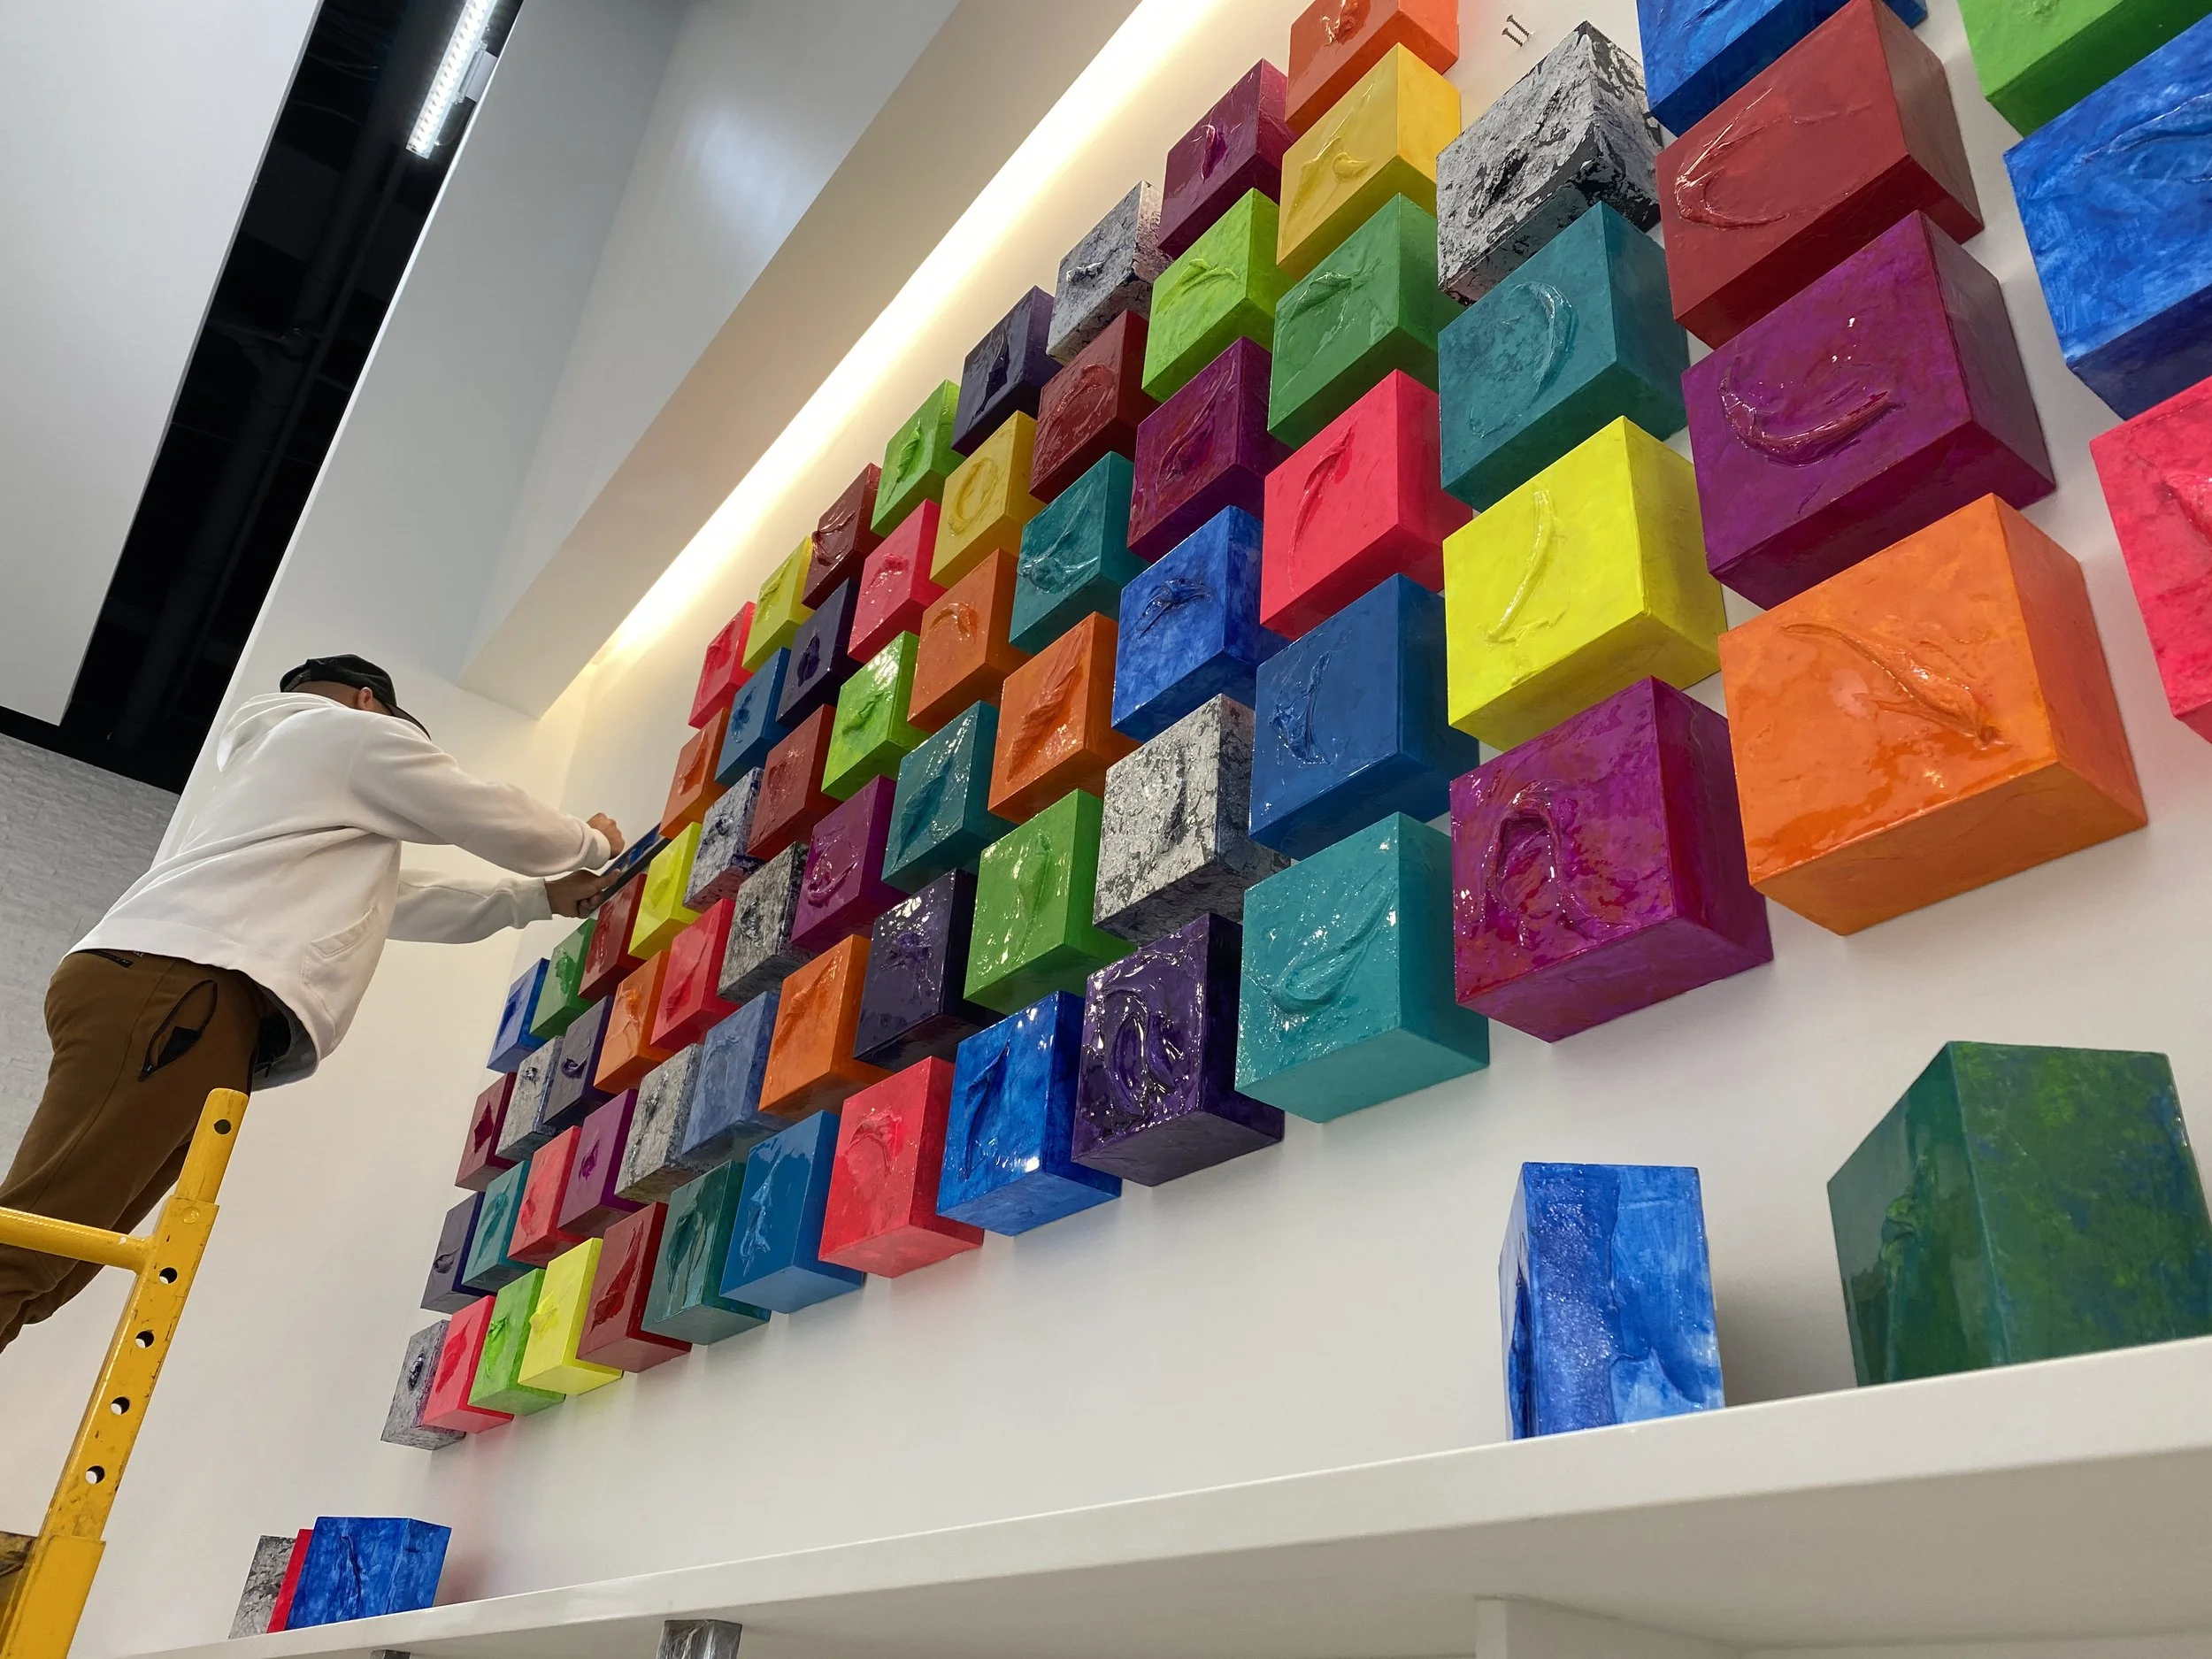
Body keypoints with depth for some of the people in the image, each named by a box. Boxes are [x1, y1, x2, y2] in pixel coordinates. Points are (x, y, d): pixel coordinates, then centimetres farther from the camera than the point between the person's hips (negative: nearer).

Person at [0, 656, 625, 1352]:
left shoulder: (265, 760, 43)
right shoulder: (355, 733, 15)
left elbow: (394, 896, 44)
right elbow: (509, 826, 16)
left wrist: (541, 897, 47)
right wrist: (593, 845, 37)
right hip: (182, 986, -9)